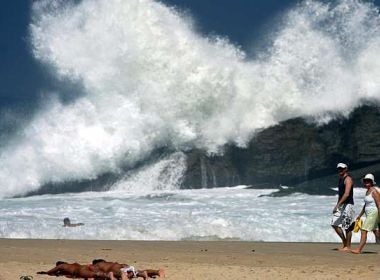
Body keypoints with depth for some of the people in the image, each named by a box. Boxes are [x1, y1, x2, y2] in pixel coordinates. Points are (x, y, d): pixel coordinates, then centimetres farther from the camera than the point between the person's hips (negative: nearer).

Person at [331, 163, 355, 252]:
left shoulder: (348, 179, -12)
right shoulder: (340, 179, 17)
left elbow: (347, 194, -23)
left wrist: (338, 205, -27)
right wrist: (338, 205, 23)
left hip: (347, 204, -9)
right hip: (341, 205, 9)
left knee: (347, 226, -5)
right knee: (335, 224, 4)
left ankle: (348, 246, 2)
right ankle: (344, 243, 14)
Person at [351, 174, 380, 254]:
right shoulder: (367, 191, 14)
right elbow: (366, 205, 22)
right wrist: (360, 215, 24)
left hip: (373, 213, -10)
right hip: (369, 214, 10)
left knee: (363, 231, -13)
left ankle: (358, 249, -14)